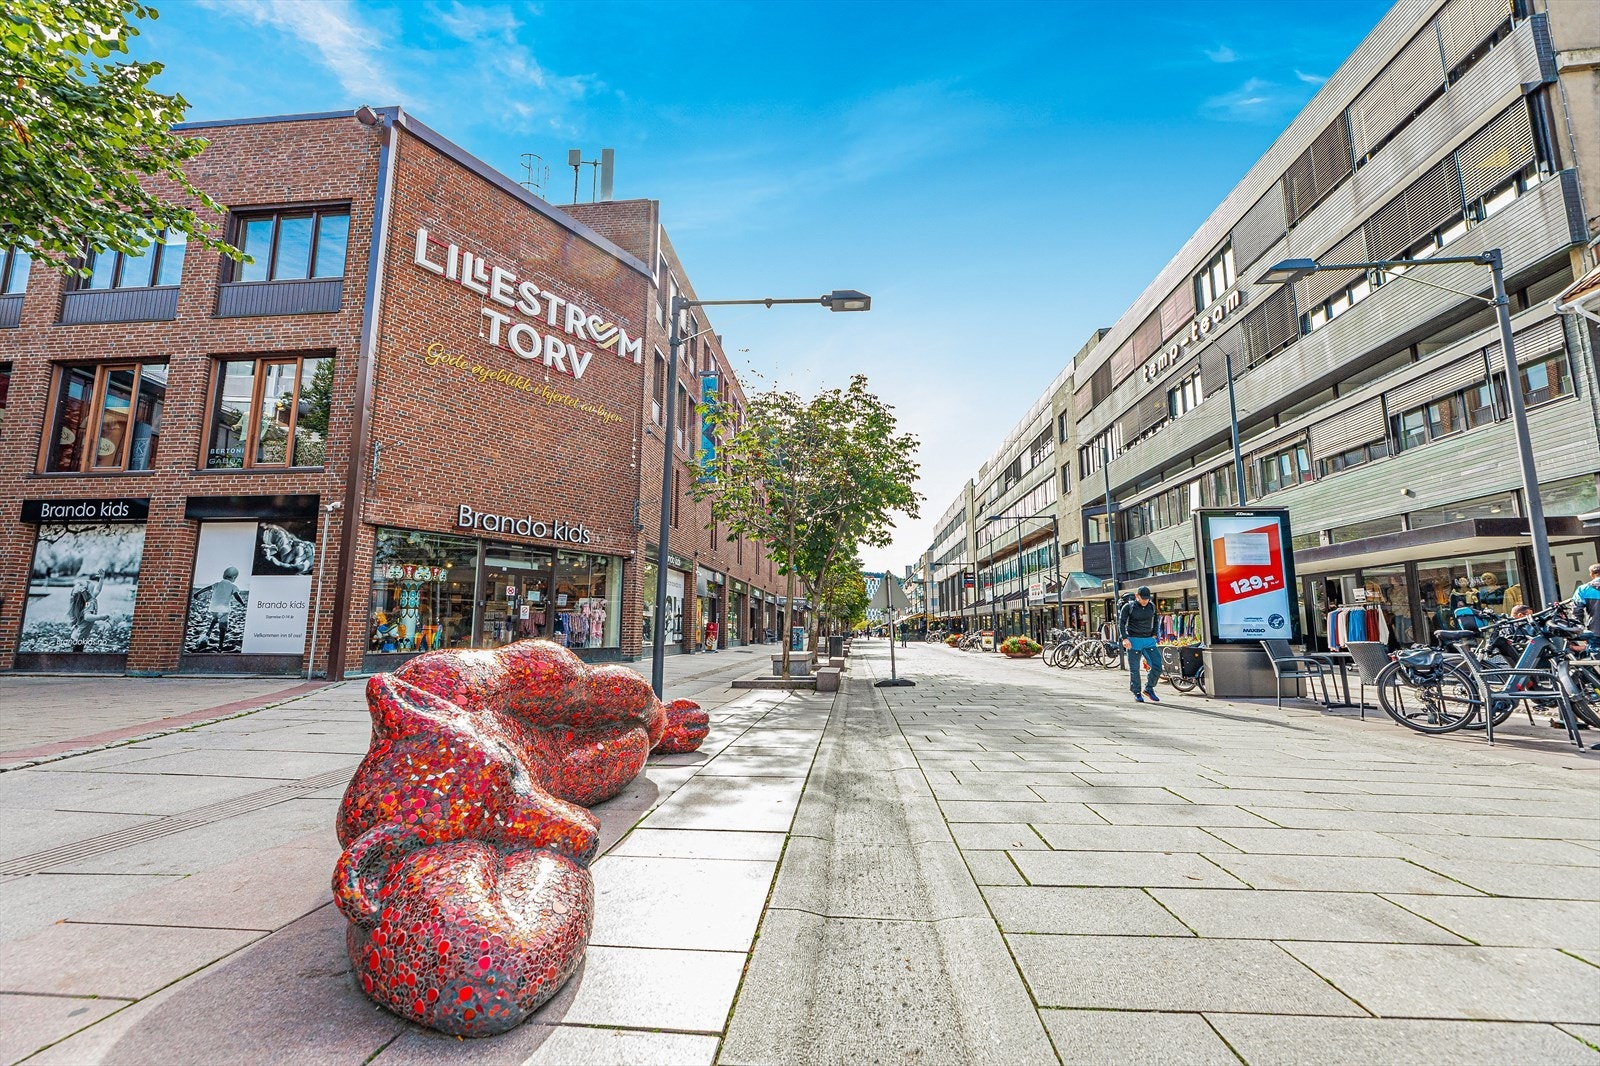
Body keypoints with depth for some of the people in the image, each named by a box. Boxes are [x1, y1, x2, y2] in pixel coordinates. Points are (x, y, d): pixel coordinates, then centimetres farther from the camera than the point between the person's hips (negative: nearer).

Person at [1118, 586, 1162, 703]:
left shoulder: (1152, 605, 8)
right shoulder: (1128, 607, -6)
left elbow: (1155, 620, 23)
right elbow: (1121, 623, -6)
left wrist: (1154, 635, 14)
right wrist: (1124, 638, -17)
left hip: (1149, 641, 4)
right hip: (1134, 641, -4)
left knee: (1157, 666, -4)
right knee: (1134, 669, -1)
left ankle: (1149, 689, 16)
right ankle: (1136, 693, 13)